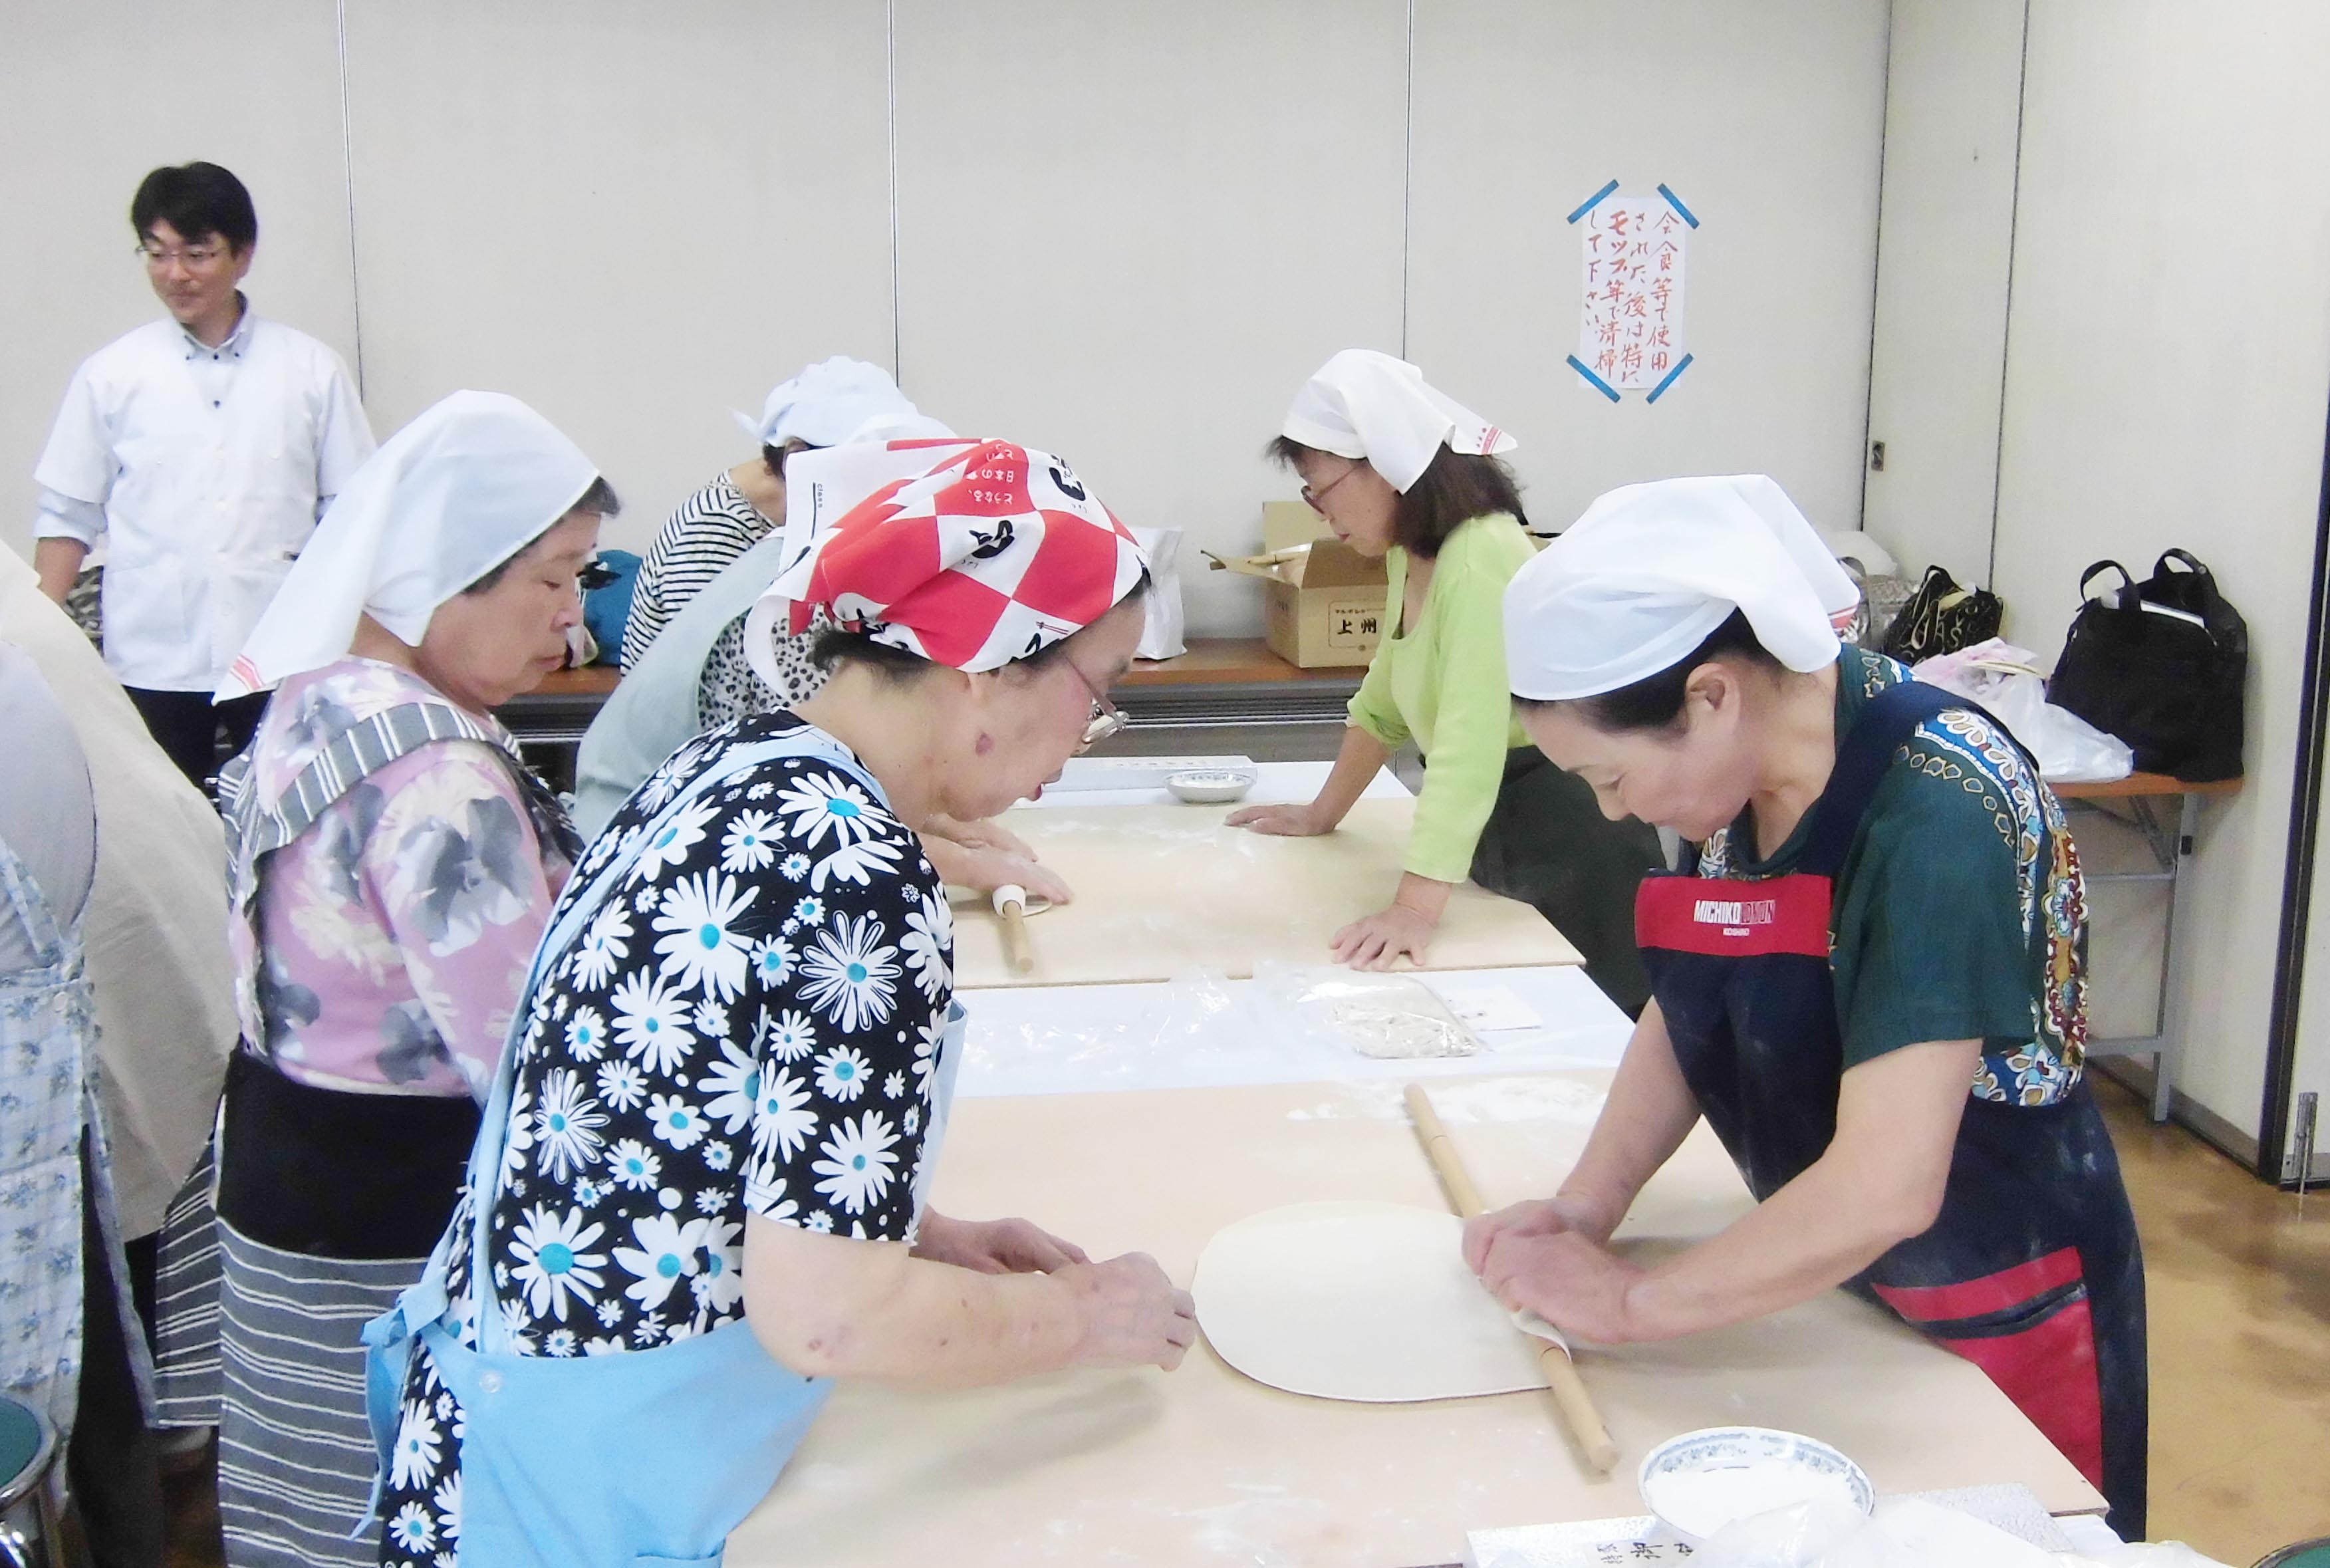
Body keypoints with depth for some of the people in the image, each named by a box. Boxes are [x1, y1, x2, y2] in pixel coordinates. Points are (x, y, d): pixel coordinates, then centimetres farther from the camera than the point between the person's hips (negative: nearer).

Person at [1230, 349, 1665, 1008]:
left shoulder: (1482, 557, -25)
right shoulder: (1409, 555, 4)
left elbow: (1468, 748, -34)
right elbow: (1383, 705, 17)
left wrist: (1415, 908, -40)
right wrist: (1321, 816, 20)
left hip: (1570, 840, -8)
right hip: (1494, 835, 9)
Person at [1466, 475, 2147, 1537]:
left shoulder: (1938, 817, -31)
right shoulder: (1741, 770, -8)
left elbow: (1884, 1189, -36)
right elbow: (1693, 1013, 2)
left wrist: (1631, 1302, -25)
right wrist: (1582, 1210, -11)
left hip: (1997, 1312, -7)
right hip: (1830, 1272, 7)